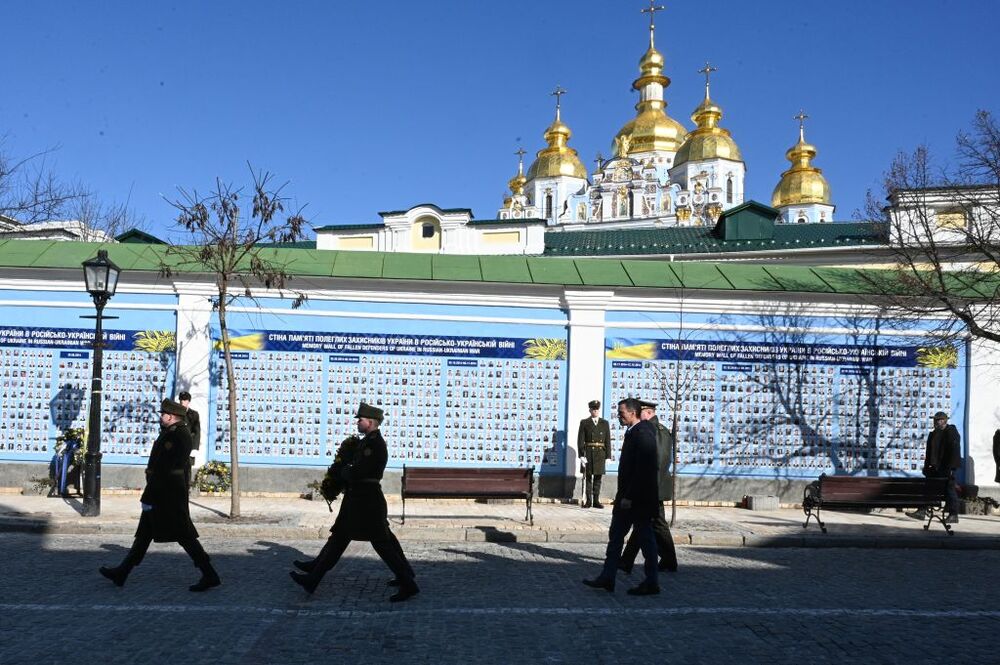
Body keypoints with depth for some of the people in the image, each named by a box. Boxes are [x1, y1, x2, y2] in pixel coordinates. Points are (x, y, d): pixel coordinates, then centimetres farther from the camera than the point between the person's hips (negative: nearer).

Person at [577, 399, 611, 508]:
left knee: (598, 478, 5)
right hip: (588, 453, -2)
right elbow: (580, 440, -1)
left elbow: (608, 441, 7)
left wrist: (608, 456, -1)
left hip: (600, 454, 2)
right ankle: (588, 500, 5)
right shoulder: (584, 423, 4)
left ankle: (596, 500, 10)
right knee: (588, 477, 1)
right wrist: (581, 455, -10)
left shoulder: (605, 423, 10)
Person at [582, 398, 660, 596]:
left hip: (639, 498, -10)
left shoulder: (643, 434, -18)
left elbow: (642, 470, -24)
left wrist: (629, 497, -22)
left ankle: (651, 583, 10)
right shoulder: (632, 432, 13)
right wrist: (623, 495, 17)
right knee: (615, 535, 11)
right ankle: (607, 578, 15)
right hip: (628, 497, 10)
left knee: (645, 539, 0)